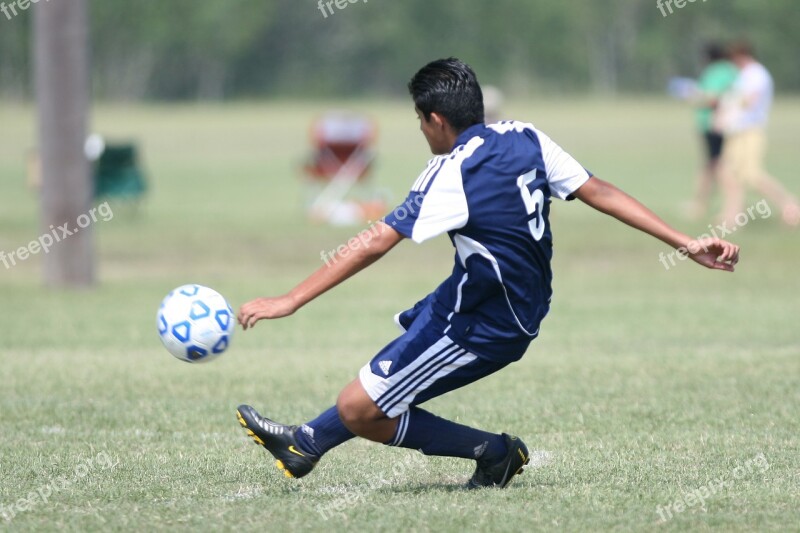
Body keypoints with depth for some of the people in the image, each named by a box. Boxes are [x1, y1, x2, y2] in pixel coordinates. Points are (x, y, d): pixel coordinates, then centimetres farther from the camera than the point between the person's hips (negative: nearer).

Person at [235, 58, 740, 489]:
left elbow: (373, 244, -24)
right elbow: (601, 192, -4)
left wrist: (289, 301, -21)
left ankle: (494, 452, 3)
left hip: (485, 327, -10)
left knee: (358, 409, -4)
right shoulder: (526, 138, -3)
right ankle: (307, 442, 43)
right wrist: (689, 244, 0)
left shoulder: (452, 175, -23)